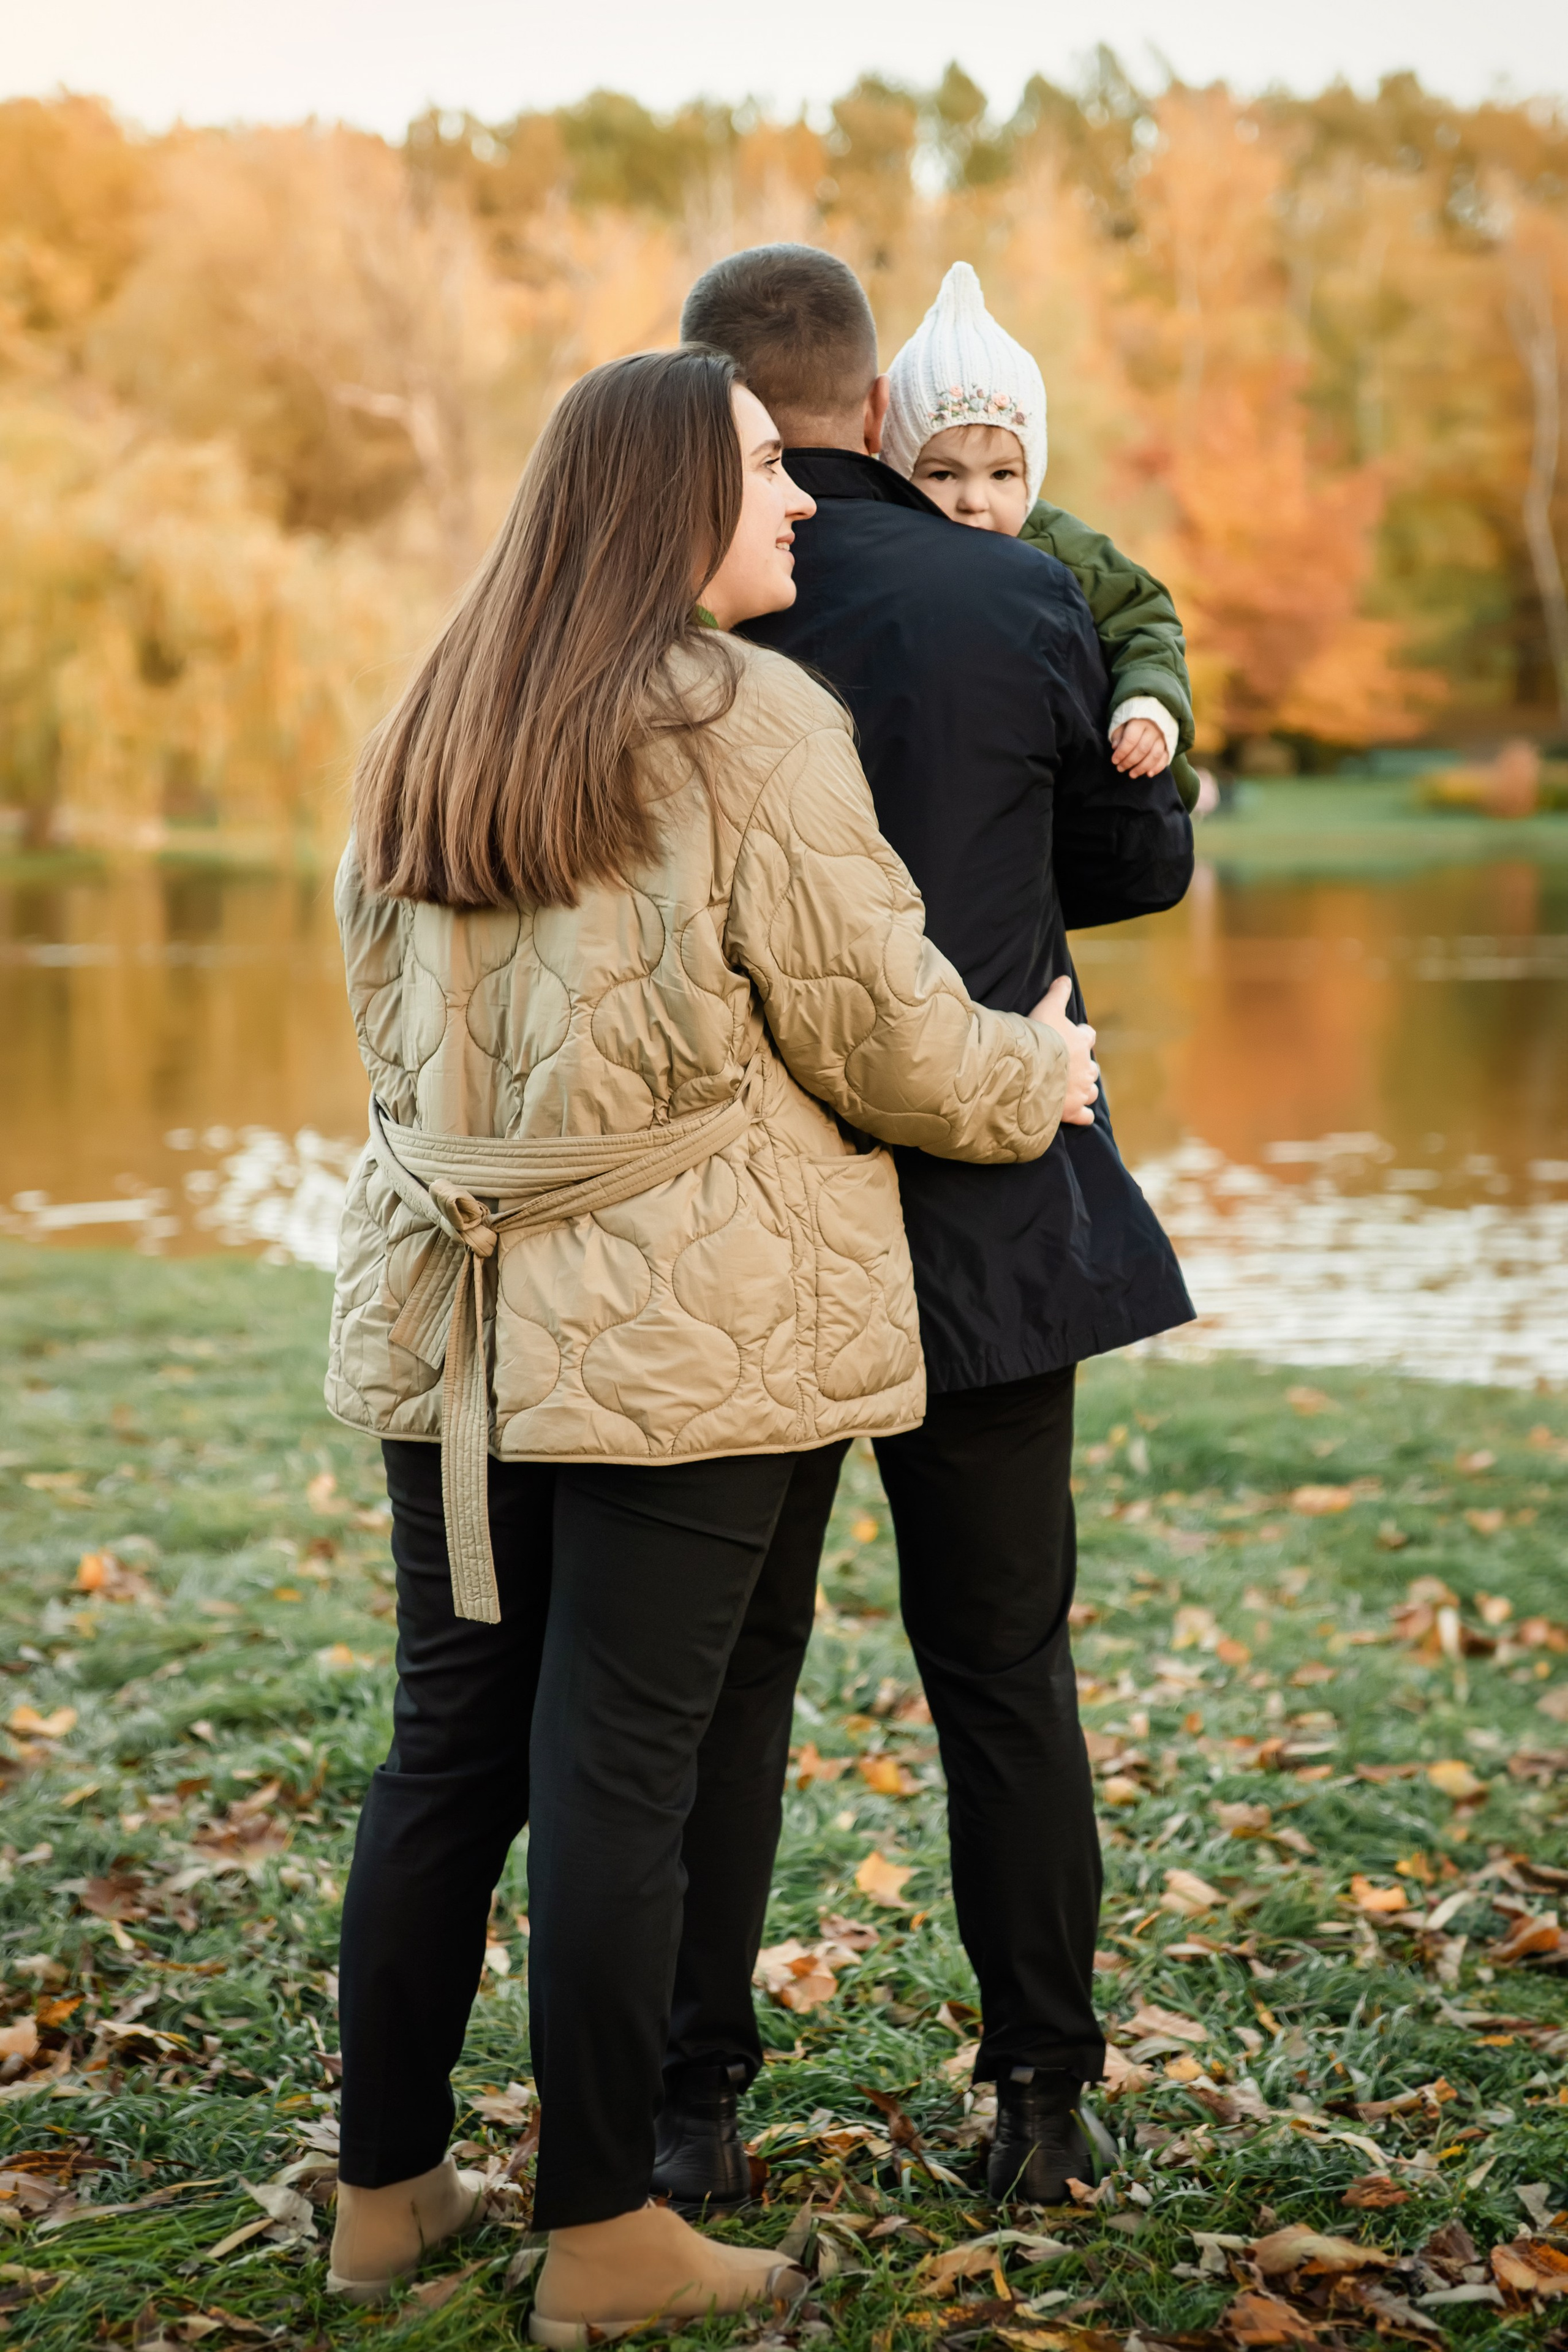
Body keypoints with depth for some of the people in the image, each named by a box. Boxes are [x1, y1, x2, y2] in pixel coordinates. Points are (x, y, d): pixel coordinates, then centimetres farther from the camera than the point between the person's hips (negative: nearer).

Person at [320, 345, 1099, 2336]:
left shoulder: (432, 736, 13)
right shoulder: (751, 726, -9)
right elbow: (872, 1017, -7)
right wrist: (1026, 1083, 11)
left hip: (454, 1319, 7)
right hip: (686, 1329, -6)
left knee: (446, 1744, 12)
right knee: (617, 1765, -1)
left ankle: (386, 2187, 21)